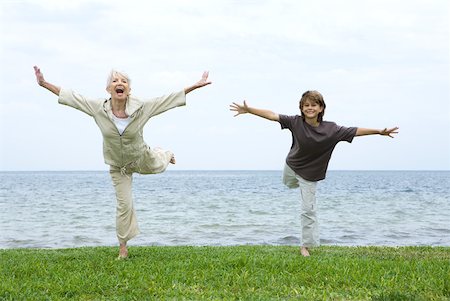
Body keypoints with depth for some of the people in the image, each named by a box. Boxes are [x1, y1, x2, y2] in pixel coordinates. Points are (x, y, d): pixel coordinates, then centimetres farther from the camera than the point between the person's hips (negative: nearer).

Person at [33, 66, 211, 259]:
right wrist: (44, 83, -17)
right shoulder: (98, 108, -23)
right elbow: (71, 97, -17)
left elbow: (170, 99, -22)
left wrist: (195, 86, -23)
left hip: (141, 159, 0)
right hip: (118, 167, 0)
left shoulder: (142, 108, -26)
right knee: (124, 204, 4)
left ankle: (164, 155, 69)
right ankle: (123, 247, 21)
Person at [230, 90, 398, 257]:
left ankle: (306, 245, 11)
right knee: (289, 184, 34)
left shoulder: (331, 129, -23)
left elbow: (355, 131, -18)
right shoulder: (296, 122, -22)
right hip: (291, 166, 2)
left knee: (308, 210, -1)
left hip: (309, 174, -2)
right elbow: (272, 115, -21)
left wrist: (379, 132, -22)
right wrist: (248, 110, -26)